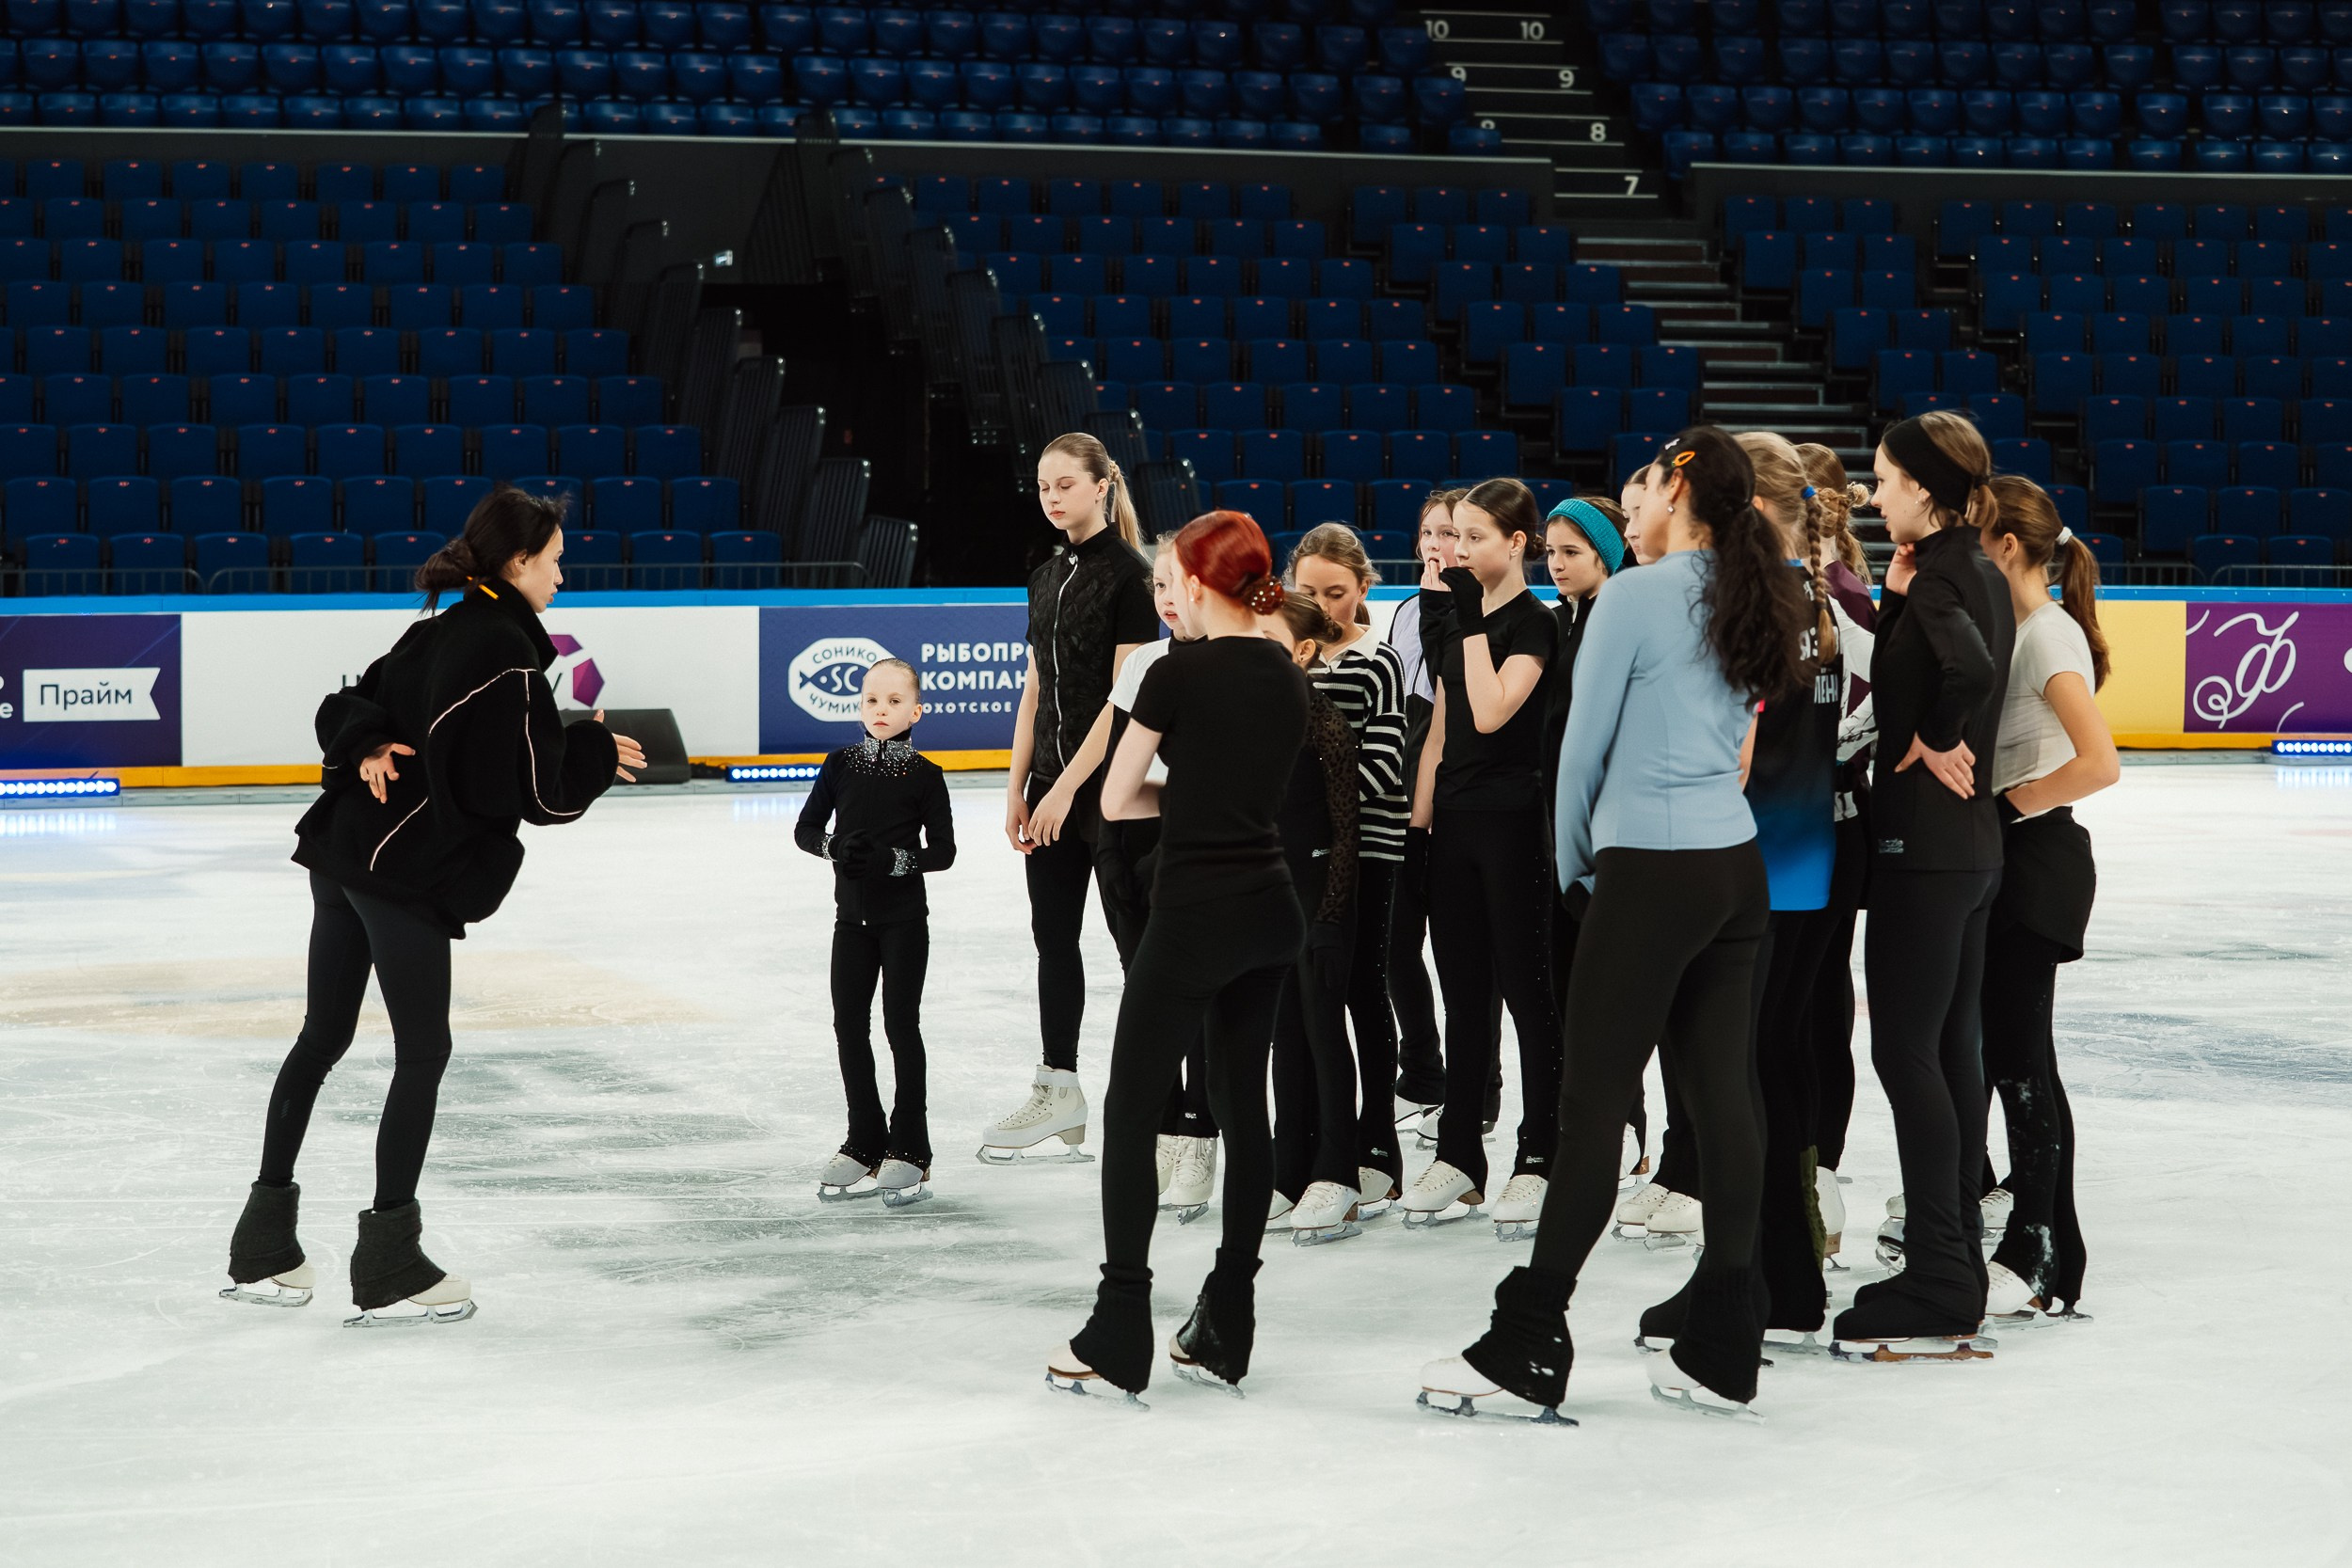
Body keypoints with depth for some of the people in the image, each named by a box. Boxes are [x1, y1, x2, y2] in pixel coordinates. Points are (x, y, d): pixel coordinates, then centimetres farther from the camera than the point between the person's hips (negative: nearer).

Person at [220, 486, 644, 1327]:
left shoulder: (439, 630, 13)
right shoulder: (507, 655, -15)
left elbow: (347, 706, 15)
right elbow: (537, 793, -16)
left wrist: (367, 750, -4)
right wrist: (596, 753, 0)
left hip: (344, 850, 9)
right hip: (410, 871, -9)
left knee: (322, 1037, 16)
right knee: (423, 1054, 1)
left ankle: (264, 1247, 24)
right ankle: (387, 1267, 5)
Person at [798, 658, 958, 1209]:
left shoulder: (924, 776, -7)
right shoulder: (841, 765, 2)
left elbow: (943, 851, -7)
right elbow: (806, 829, 5)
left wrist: (896, 860, -22)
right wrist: (835, 847, -14)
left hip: (904, 918, -4)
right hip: (853, 915, 4)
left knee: (901, 1025, -1)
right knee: (849, 1026, 6)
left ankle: (909, 1151, 7)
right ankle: (865, 1147, 17)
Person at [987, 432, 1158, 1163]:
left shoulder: (1128, 574, -12)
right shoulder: (1048, 576, 11)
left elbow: (1126, 696, -16)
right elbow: (1035, 688, 14)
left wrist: (1067, 788, -17)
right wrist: (1019, 787, 8)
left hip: (1109, 782, -8)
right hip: (1052, 781, 8)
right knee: (1053, 936, 9)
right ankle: (1057, 1095, 14)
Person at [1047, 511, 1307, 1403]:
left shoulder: (1180, 675, -11)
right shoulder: (1288, 680, 7)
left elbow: (1117, 800, -3)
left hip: (1195, 916, -7)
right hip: (1272, 910, 7)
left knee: (1132, 1108, 0)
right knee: (1244, 1104, 10)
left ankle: (1120, 1339, -3)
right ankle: (1225, 1331, 13)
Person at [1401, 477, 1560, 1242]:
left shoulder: (1532, 622, -9)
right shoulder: (1457, 620, 13)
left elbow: (1491, 713, -23)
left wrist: (1474, 623, -20)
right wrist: (1419, 820, 11)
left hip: (1513, 822, -7)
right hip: (1455, 820, 7)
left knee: (1527, 991, -2)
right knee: (1463, 993, 11)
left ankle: (1538, 1160, 3)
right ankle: (1458, 1156, 17)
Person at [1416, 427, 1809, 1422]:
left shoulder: (1636, 596, -11)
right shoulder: (1750, 602, 10)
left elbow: (1586, 744, -6)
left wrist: (1573, 858, 10)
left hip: (1653, 870, -7)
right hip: (1736, 865, 7)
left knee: (1595, 1100, -5)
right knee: (1721, 1091, 7)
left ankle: (1527, 1348, -3)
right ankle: (1722, 1352, 10)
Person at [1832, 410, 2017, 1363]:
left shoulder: (1938, 579, -16)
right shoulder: (1983, 576, 13)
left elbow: (1968, 667, -34)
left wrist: (1933, 742, -19)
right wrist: (1897, 594, 5)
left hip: (1923, 840, -9)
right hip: (1972, 842, 9)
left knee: (1908, 1049, -7)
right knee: (1953, 1045, 13)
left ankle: (1938, 1293, -6)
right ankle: (1957, 1268, 19)